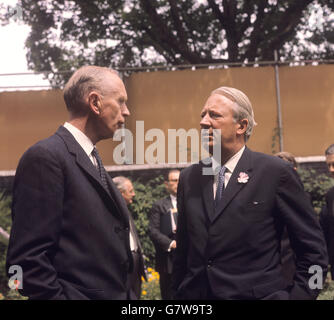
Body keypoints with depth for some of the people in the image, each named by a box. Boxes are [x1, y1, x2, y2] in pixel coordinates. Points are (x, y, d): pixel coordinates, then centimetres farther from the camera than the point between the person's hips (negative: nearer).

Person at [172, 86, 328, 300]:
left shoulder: (276, 172, -7)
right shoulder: (189, 178, 6)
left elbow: (314, 251, -5)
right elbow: (182, 251, 11)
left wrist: (298, 295, -11)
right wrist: (179, 294, 4)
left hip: (259, 293, -4)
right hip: (196, 294, 4)